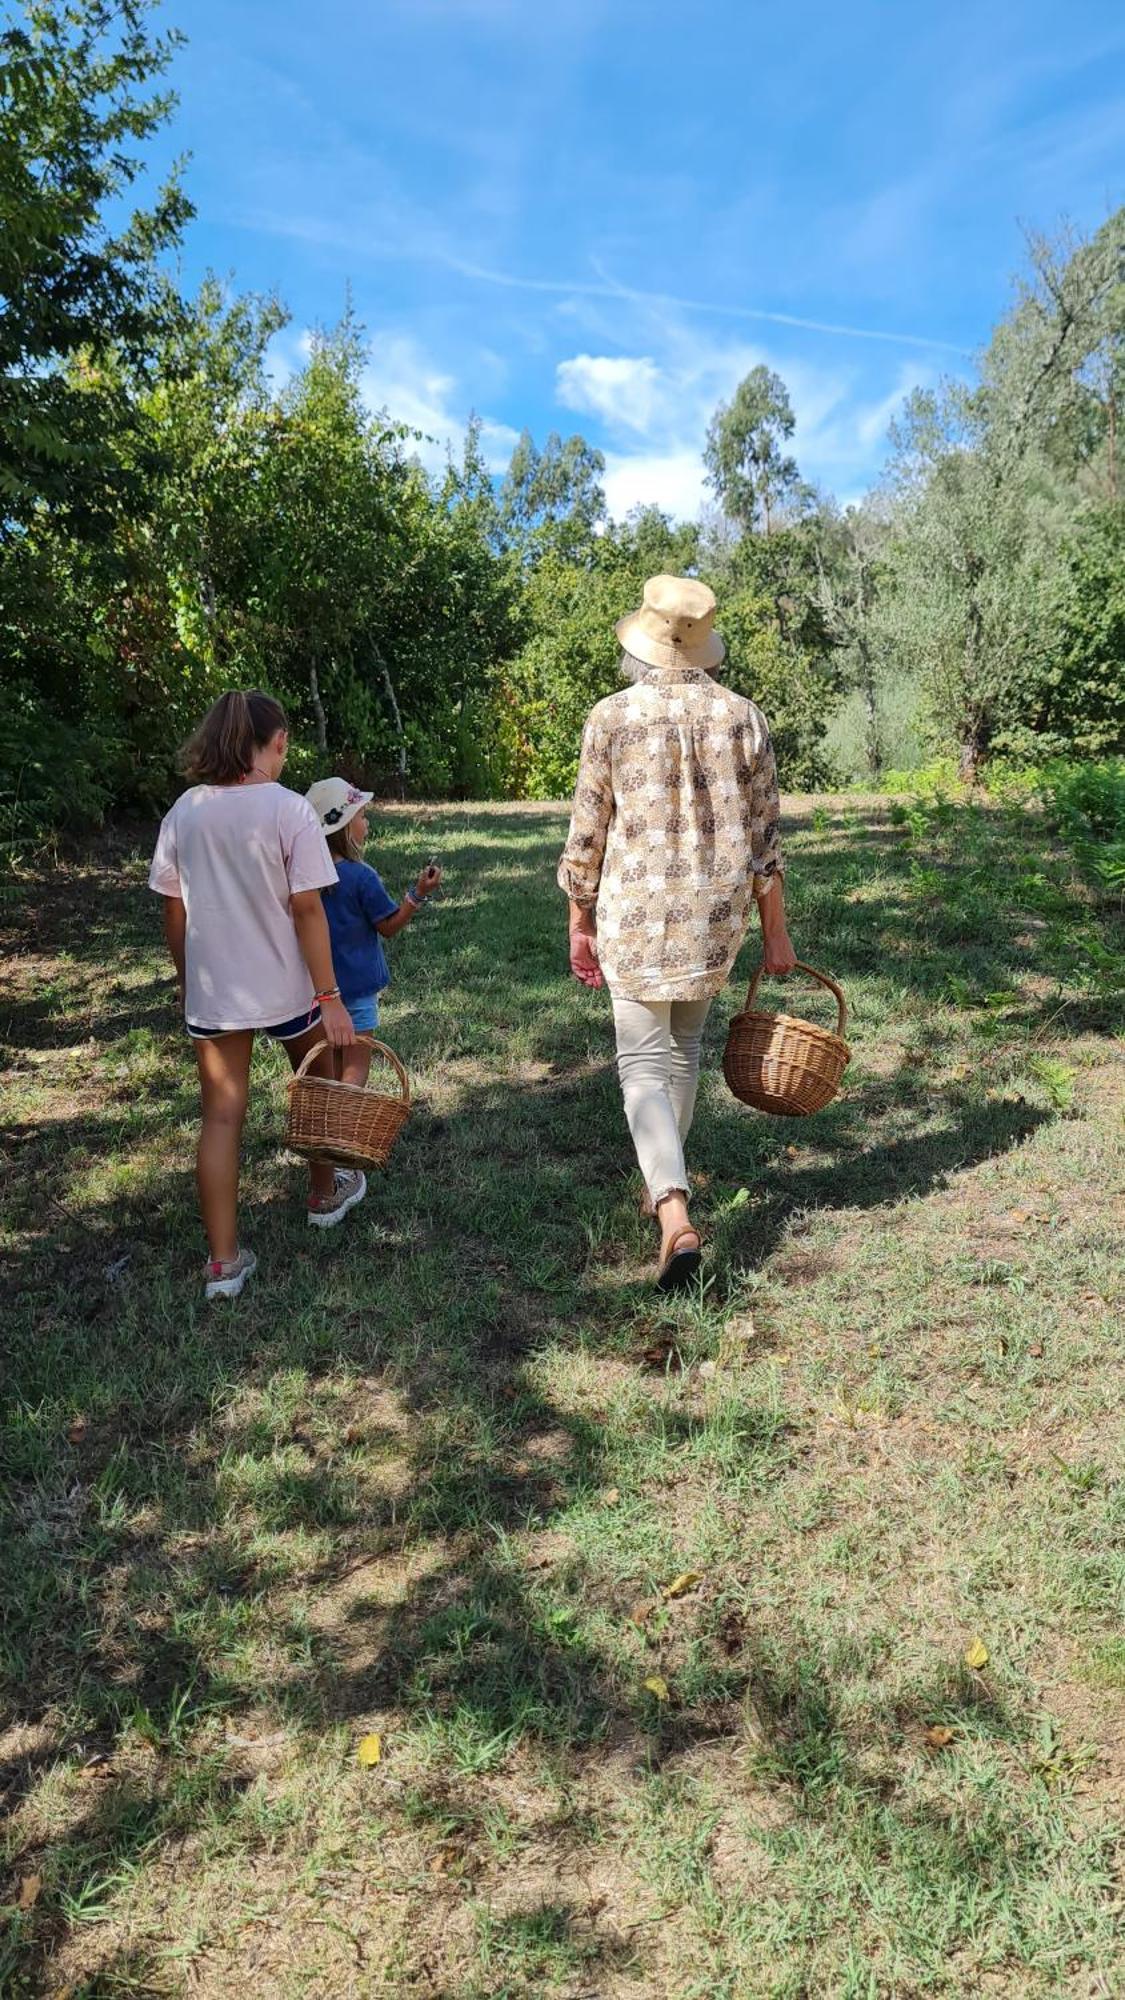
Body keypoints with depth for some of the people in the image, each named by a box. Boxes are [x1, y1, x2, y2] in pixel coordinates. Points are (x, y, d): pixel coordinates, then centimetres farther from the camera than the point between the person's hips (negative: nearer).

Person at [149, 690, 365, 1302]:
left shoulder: (183, 811, 0)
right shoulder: (289, 810, -12)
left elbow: (174, 912, 4)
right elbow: (307, 911, -15)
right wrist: (330, 996, -10)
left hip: (210, 992, 3)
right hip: (284, 987, -3)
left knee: (220, 1116, 7)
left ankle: (223, 1261, 8)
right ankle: (325, 1194, 43)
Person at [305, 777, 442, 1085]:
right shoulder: (361, 877, -19)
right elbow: (390, 926, -10)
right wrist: (419, 893, -11)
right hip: (357, 985, -6)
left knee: (333, 1066, 18)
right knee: (356, 1065, 2)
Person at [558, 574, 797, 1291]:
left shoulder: (613, 715, -6)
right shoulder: (743, 717, 1)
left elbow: (588, 831, -4)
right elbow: (764, 835, 3)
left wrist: (580, 923, 7)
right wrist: (776, 933, 11)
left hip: (635, 912, -3)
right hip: (717, 913, 3)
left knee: (645, 1059, 2)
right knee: (685, 1046, 21)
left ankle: (676, 1217, -13)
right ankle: (667, 1182, 36)